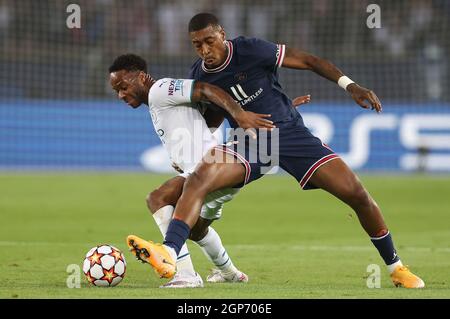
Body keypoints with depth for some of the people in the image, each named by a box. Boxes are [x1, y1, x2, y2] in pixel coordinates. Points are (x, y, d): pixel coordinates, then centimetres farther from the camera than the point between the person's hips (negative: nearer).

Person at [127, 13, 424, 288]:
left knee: (355, 192, -11)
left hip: (290, 132, -2)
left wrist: (350, 85, -16)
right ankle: (168, 255, -45)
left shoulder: (250, 50, -15)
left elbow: (308, 60, -10)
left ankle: (396, 267, 10)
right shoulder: (198, 78, -1)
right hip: (249, 144, 2)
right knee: (198, 177, -28)